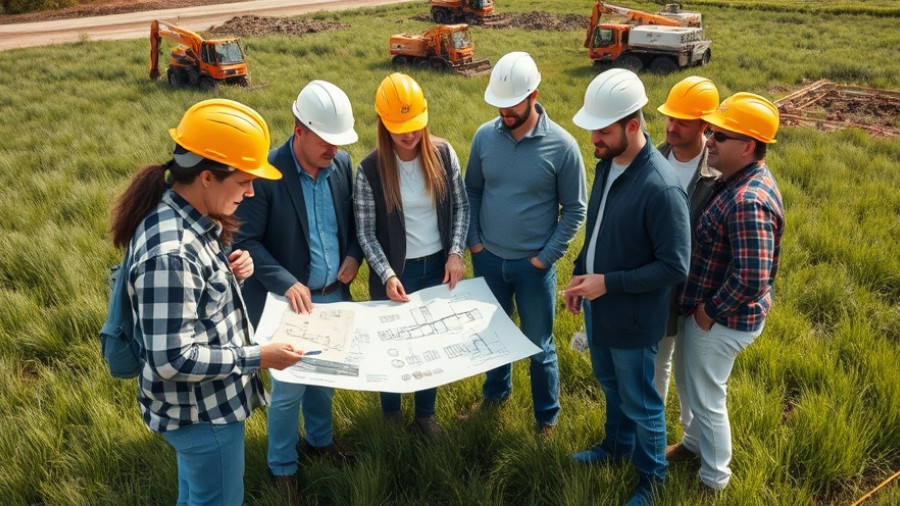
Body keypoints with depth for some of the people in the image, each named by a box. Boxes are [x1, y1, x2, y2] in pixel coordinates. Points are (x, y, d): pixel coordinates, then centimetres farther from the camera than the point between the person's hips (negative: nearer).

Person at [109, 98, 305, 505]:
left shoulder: (186, 215, -4)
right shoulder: (170, 252, -34)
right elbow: (173, 359, -30)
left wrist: (231, 268, -7)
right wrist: (259, 357, -24)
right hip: (202, 409, -9)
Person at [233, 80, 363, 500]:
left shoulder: (342, 163, -3)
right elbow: (246, 241, -18)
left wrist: (354, 255, -6)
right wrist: (286, 283, -28)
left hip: (334, 295, 5)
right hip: (288, 301, -5)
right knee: (289, 388, 8)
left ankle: (320, 438, 48)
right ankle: (282, 465, 32)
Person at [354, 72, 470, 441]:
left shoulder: (443, 154, -8)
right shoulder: (370, 169, -16)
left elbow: (461, 206, 0)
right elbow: (365, 232, -11)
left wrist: (455, 253, -12)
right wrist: (387, 275, -22)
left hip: (439, 267, 3)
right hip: (396, 273, -2)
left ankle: (426, 411, 41)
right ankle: (391, 410, 43)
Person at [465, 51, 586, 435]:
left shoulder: (562, 145, -14)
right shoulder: (484, 136, -5)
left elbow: (574, 210, -7)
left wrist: (546, 257, -12)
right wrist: (473, 241, -1)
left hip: (533, 265, -3)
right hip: (488, 259, 3)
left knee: (539, 346, 11)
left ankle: (547, 416, 33)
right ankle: (495, 392, 48)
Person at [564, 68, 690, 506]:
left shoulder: (661, 188, -29)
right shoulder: (606, 163, -3)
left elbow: (675, 267, -25)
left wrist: (609, 283, -23)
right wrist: (580, 273, 4)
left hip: (632, 317, -7)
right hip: (597, 305, 7)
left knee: (639, 401, 13)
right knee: (610, 384, 28)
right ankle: (617, 445, 52)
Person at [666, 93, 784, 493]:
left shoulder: (748, 201, -31)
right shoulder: (742, 179, 1)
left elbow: (751, 279, -35)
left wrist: (710, 312, -20)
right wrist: (702, 306, 11)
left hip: (722, 320, -9)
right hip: (709, 308, 9)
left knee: (706, 396, 11)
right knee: (695, 383, 27)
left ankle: (714, 476, 34)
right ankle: (695, 441, 52)